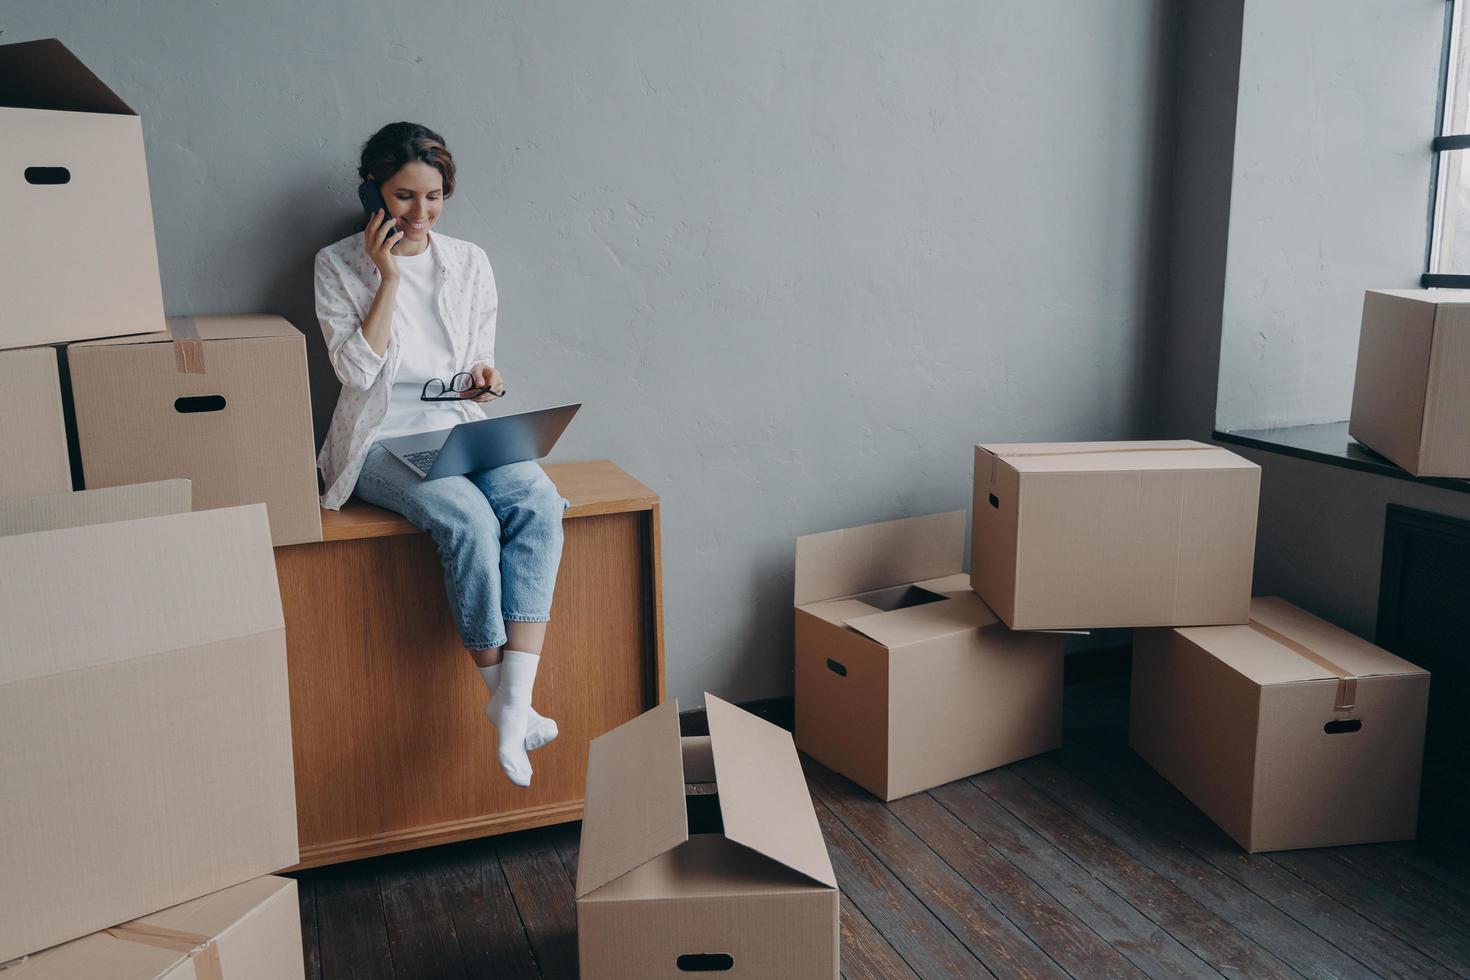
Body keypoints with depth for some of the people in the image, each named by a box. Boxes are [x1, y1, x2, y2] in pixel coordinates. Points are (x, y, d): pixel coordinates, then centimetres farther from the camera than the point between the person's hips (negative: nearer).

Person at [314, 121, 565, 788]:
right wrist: (389, 277, -8)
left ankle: (517, 699, -34)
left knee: (538, 502, -29)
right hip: (383, 439, -3)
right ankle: (501, 696, -20)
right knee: (469, 519, -34)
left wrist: (483, 377, -6)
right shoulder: (338, 266, 4)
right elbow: (356, 369, -7)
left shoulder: (469, 263, 13)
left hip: (461, 429, 4)